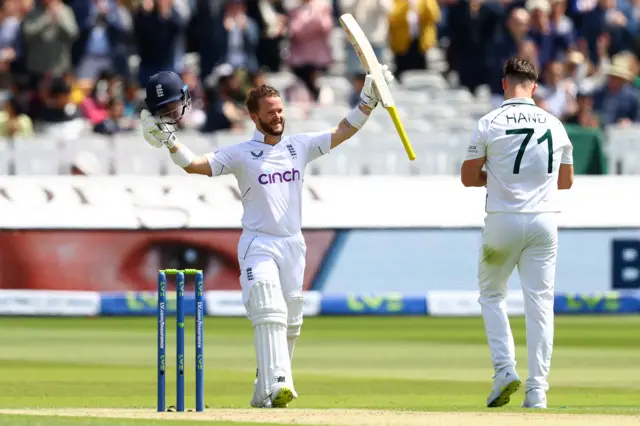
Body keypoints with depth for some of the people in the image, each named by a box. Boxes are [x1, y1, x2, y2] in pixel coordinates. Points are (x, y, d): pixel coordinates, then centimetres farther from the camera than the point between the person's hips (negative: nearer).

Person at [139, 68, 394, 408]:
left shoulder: (300, 146, 9)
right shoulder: (240, 155, -3)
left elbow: (343, 131, 11)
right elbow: (194, 165, -11)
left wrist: (369, 99, 3)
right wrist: (169, 140, -26)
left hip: (293, 246, 5)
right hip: (258, 246, -5)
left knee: (289, 324, 7)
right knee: (269, 314, -21)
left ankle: (265, 391, 18)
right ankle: (277, 384, -33)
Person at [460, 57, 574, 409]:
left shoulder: (491, 123, -5)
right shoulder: (555, 125, 6)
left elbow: (468, 178, -2)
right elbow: (566, 181, 16)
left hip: (503, 221, -2)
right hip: (544, 220, 2)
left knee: (491, 293, 15)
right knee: (540, 302, 3)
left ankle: (505, 369, -2)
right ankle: (537, 390, -1)